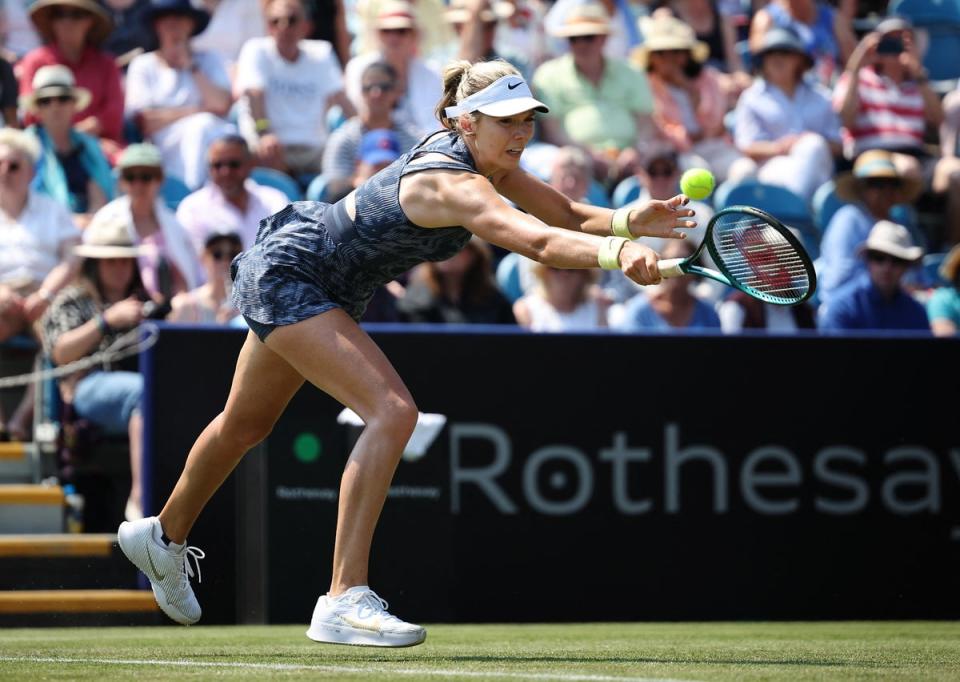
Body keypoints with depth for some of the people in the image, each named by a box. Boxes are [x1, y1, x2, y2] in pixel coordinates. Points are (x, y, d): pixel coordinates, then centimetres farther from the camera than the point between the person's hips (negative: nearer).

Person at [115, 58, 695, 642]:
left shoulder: (486, 157, -8)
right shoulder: (455, 185, -35)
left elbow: (567, 215, -4)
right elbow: (541, 243, -52)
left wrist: (632, 220, -23)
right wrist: (619, 253, -67)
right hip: (285, 274, -11)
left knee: (247, 424, 29)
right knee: (392, 412, -26)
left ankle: (165, 538, 53)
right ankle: (345, 600, -26)